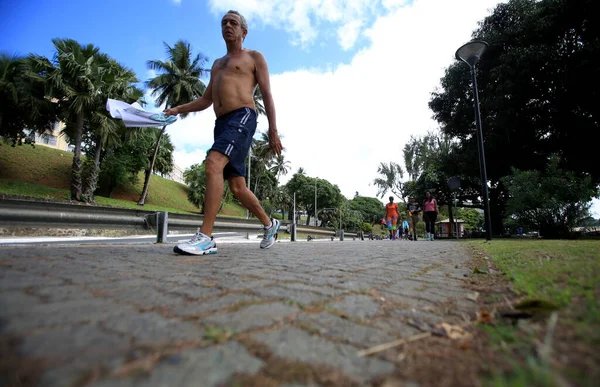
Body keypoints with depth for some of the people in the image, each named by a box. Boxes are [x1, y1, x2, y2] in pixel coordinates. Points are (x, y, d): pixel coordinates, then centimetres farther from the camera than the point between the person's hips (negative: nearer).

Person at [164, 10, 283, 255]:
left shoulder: (254, 57, 14)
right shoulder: (217, 64, 31)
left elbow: (267, 95, 4)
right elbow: (206, 100, 27)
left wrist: (273, 130, -7)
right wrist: (177, 110, 12)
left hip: (242, 118, -7)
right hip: (221, 123, 7)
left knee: (213, 164, -30)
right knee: (237, 187, 2)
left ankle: (205, 237, -28)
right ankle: (269, 224, 21)